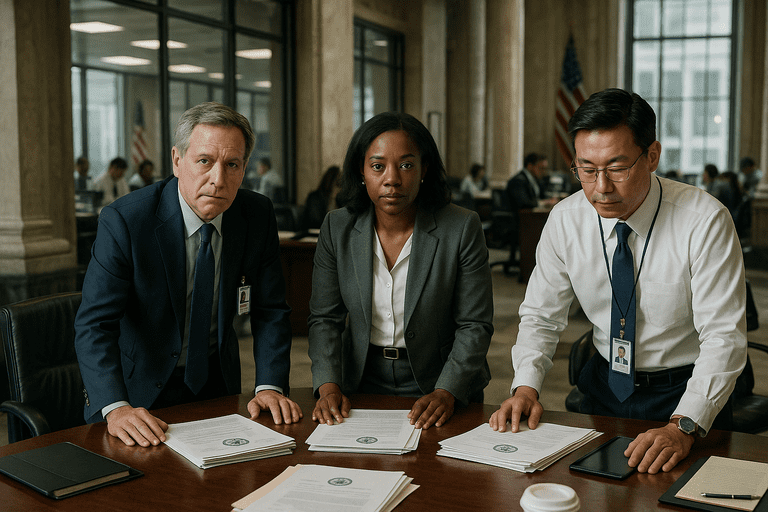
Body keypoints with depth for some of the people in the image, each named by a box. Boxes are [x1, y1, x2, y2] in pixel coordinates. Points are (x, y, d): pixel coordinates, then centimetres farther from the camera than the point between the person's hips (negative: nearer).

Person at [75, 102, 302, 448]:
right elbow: (95, 323, -24)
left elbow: (270, 311, -2)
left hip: (217, 380, 3)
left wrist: (270, 386, -16)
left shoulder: (258, 216, -9)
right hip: (140, 390, -2)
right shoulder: (123, 221, -20)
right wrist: (116, 408, -38)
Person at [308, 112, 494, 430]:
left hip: (439, 383, -2)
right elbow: (324, 318, 2)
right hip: (362, 383, 2)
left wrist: (446, 392, -20)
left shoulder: (462, 228, -8)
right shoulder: (337, 228, 0)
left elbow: (474, 325, -7)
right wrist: (328, 386, -12)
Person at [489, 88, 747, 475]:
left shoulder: (705, 221, -18)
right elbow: (541, 316, 2)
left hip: (687, 392, -3)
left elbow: (723, 337, -20)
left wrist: (683, 427, -34)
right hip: (605, 384, 4)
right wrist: (526, 386, -17)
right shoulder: (565, 220, -7)